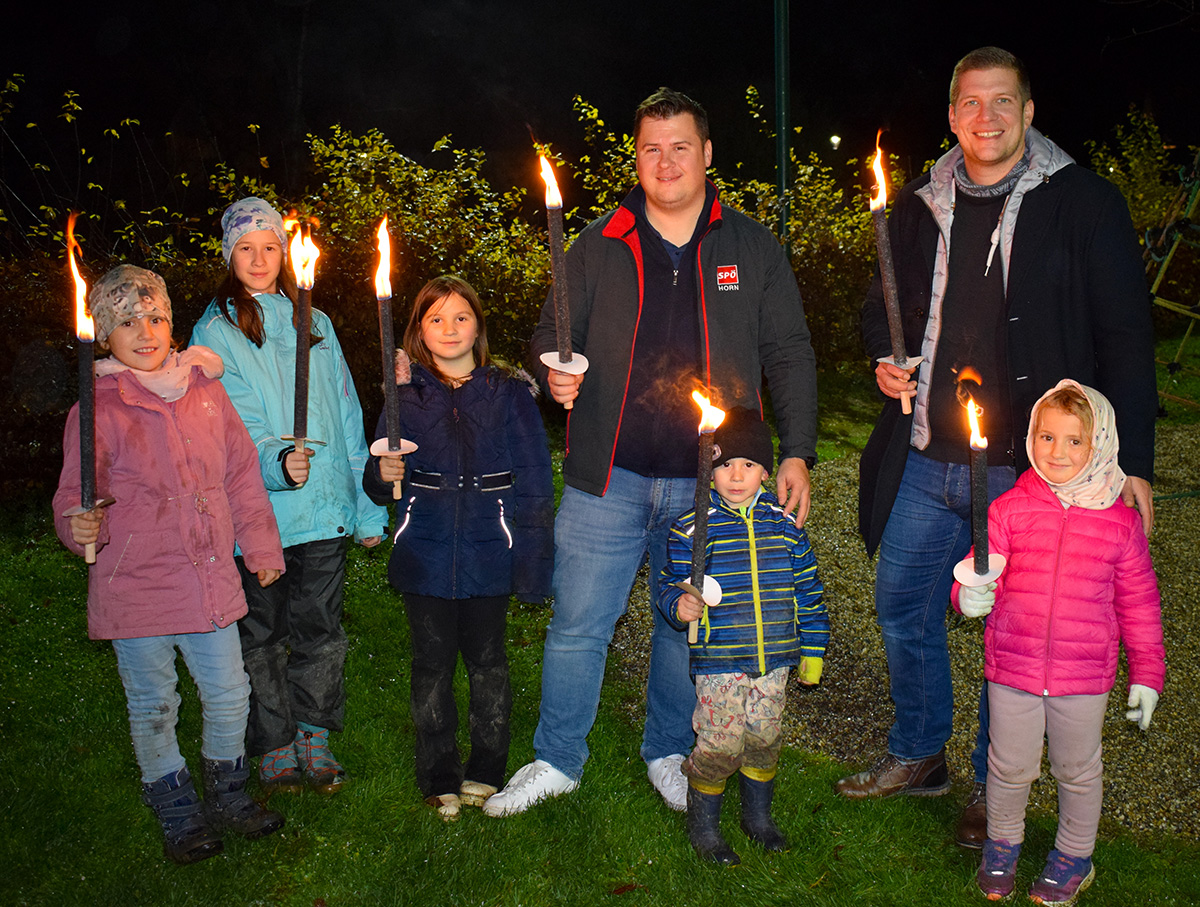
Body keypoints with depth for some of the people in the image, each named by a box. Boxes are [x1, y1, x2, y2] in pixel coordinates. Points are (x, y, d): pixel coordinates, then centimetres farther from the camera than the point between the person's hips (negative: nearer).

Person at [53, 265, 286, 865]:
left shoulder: (204, 389, 4)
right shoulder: (97, 410, -7)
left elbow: (240, 474, 11)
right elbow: (74, 496, -5)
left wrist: (261, 547, 13)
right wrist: (81, 528, -27)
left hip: (211, 579, 3)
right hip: (134, 587, -3)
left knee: (229, 695, 11)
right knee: (153, 706, 11)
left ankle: (227, 797, 35)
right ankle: (177, 815, 31)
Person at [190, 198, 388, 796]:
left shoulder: (315, 325, 13)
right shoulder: (215, 333, 1)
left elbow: (346, 417, 13)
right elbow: (235, 424, -10)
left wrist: (366, 505, 8)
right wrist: (277, 461, -31)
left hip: (326, 507, 3)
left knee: (319, 628, 9)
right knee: (262, 634, 8)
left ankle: (313, 738, 25)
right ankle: (274, 747, 23)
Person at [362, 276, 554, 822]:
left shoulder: (509, 394, 0)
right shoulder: (406, 396, 4)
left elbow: (534, 485, -1)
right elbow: (376, 487, 9)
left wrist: (533, 562, -7)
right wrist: (384, 475, -15)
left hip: (488, 556, -1)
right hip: (425, 556, 1)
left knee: (486, 661, 11)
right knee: (433, 665, 9)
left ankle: (486, 772, 27)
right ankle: (439, 779, 24)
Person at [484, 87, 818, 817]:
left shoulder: (753, 249, 5)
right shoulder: (598, 247, 5)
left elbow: (790, 356, 7)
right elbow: (552, 334, 12)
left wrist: (798, 453, -1)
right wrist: (554, 371, -11)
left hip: (706, 482, 0)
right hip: (609, 478, 0)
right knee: (579, 624, 6)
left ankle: (669, 753, 34)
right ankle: (557, 760, 24)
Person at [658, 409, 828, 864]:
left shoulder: (784, 524, 3)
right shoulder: (693, 527, -7)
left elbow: (808, 590, 11)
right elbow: (672, 584, -3)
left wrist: (812, 651, 12)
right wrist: (680, 605, -26)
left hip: (774, 659, 4)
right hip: (718, 661, -3)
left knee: (765, 739, 15)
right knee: (720, 744, -1)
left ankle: (758, 814, 39)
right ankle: (702, 825, 22)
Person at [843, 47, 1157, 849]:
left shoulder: (1084, 203, -3)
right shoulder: (919, 209, 8)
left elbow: (1125, 338, -4)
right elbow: (882, 307, 22)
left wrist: (1133, 462, -10)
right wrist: (888, 358, -1)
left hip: (1029, 470, -4)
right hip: (926, 464, 5)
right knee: (903, 609, 13)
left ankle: (995, 788, 27)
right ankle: (919, 755, 34)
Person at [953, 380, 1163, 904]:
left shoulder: (1120, 523, -5)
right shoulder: (1009, 509, -6)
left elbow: (1138, 604, 3)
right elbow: (983, 576, -2)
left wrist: (1146, 675, 3)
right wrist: (972, 595, -25)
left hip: (1085, 676, 0)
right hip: (1011, 668, 0)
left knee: (1077, 771, 18)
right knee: (1009, 766, 15)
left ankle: (1074, 856, 41)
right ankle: (1002, 844, 40)